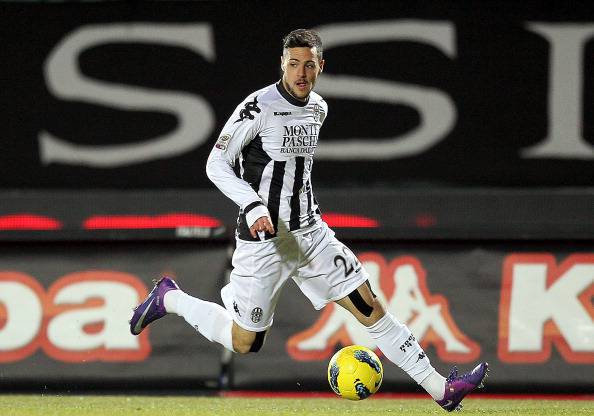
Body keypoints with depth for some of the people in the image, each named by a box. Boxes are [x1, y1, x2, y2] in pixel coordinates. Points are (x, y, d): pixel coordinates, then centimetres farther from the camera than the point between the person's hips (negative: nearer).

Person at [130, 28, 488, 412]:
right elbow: (216, 165, -14)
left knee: (370, 307, 1)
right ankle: (169, 299, 24)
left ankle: (440, 389, 3)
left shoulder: (318, 108, 7)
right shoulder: (259, 107, -16)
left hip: (310, 233, 6)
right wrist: (254, 207, -25)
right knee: (243, 342, 3)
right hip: (263, 237, -6)